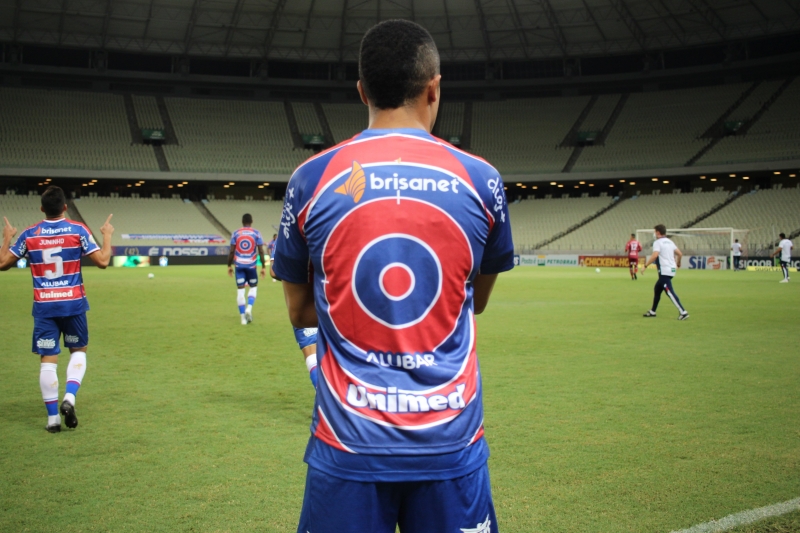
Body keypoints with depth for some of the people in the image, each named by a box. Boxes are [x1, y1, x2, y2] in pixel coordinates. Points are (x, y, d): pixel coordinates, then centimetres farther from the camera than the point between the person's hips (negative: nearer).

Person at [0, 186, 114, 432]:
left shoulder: (29, 234, 0)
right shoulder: (78, 230, -6)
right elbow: (102, 261, -9)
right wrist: (107, 235, 6)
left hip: (43, 305, 1)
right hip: (73, 303, -1)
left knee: (48, 359, 4)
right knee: (78, 350, 17)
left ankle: (53, 417, 6)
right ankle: (69, 397, -4)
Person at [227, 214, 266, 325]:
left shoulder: (235, 233, 2)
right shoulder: (256, 233, -1)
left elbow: (231, 251, 0)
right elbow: (261, 251, -5)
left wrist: (229, 266, 9)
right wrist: (263, 267, 0)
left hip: (239, 265, 1)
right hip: (251, 265, -1)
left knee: (240, 290, 4)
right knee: (253, 287, 18)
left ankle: (243, 317, 2)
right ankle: (249, 308, -6)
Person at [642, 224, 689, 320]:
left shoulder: (658, 242, -9)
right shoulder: (670, 242, 16)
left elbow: (655, 255, -24)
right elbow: (680, 254, 15)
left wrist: (646, 266, -19)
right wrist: (678, 264, 32)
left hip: (664, 271, -9)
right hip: (672, 269, 9)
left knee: (670, 292, -12)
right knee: (657, 289, 20)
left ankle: (683, 312, -18)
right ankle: (652, 312, 28)